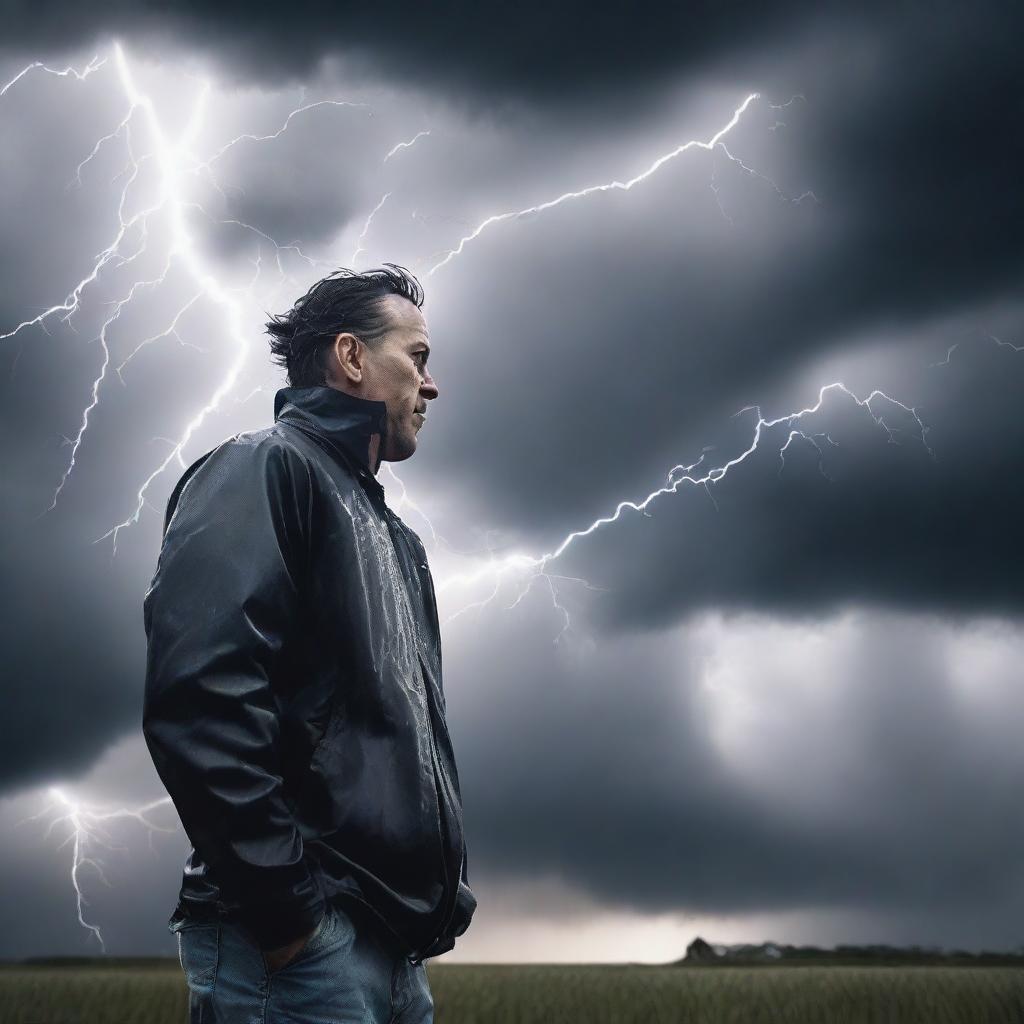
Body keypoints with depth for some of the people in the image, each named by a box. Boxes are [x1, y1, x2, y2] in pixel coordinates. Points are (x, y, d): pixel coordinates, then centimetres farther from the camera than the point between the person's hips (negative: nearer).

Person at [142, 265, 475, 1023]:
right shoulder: (264, 469, -5)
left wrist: (440, 891, 14)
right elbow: (200, 693, -20)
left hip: (392, 935, 9)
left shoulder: (388, 532, 23)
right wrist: (282, 902, -20)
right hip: (303, 937, -9)